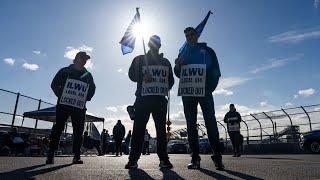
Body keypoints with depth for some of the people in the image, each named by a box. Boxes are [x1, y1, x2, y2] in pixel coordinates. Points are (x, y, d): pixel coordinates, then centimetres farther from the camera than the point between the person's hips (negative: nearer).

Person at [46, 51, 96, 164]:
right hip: (63, 105, -2)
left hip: (80, 107, 2)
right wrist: (61, 95, -3)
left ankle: (76, 156, 5)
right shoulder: (65, 71, 7)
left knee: (78, 131, 0)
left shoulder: (88, 75, 14)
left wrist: (86, 98, 8)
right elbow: (54, 84, 8)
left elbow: (92, 88, 21)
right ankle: (50, 154, 2)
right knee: (58, 128, -4)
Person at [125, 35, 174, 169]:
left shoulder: (165, 62, 23)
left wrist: (166, 88, 2)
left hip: (160, 99, 2)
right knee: (138, 128, -6)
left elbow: (171, 80, 22)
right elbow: (132, 74, 4)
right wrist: (143, 78, -14)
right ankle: (133, 158, -2)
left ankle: (163, 158, 3)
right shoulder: (139, 59, 16)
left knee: (161, 129, -1)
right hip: (143, 98, -2)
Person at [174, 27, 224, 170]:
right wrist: (177, 66, -4)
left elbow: (216, 71, 4)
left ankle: (217, 157, -7)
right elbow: (178, 74, 18)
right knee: (191, 124, -1)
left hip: (204, 91, -3)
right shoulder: (183, 53, 22)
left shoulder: (207, 51, 13)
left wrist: (210, 87, -10)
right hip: (187, 92, 3)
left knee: (210, 121, -11)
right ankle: (195, 158, 3)